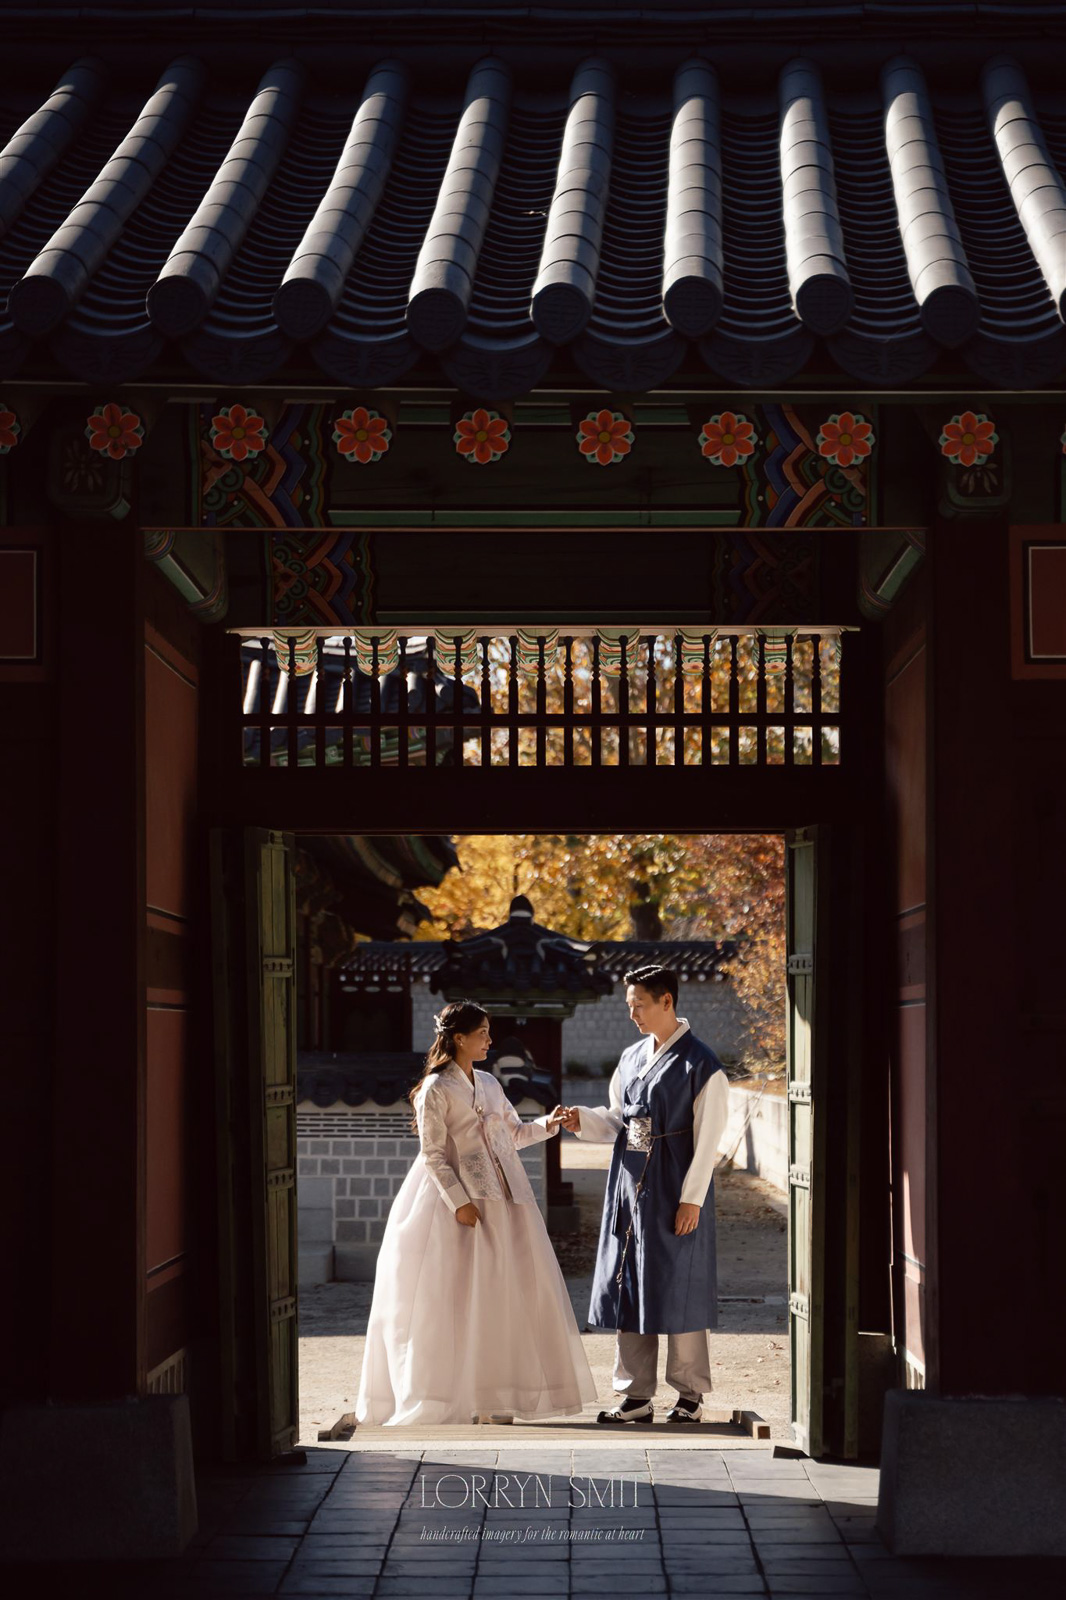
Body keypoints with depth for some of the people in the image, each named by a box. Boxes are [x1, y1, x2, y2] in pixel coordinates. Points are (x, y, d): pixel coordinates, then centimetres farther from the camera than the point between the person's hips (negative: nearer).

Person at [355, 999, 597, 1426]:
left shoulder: (489, 1084, 13)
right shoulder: (435, 1090, -7)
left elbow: (513, 1132, 20)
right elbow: (432, 1154, -11)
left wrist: (547, 1125, 3)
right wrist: (459, 1202, -17)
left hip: (503, 1199, 7)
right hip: (460, 1201, -7)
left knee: (501, 1296, 5)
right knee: (460, 1297, -4)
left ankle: (492, 1396, 10)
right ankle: (451, 1397, 1)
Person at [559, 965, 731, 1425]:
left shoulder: (699, 1064, -9)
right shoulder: (631, 1058, 13)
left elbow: (707, 1140, -11)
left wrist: (691, 1198, -15)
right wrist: (583, 1120, -1)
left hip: (673, 1192, -7)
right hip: (629, 1185, 7)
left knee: (677, 1291, -1)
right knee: (629, 1290, 7)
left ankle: (690, 1394, 11)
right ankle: (637, 1395, 14)